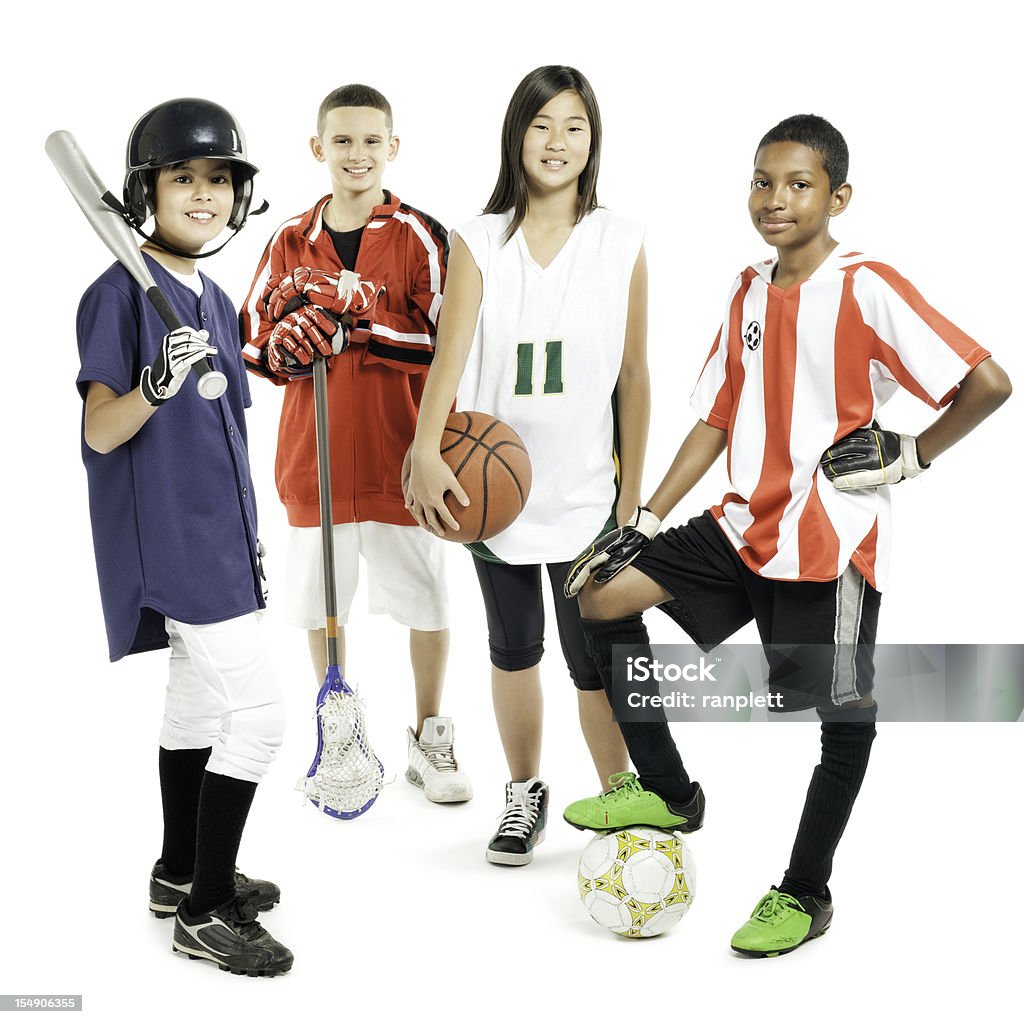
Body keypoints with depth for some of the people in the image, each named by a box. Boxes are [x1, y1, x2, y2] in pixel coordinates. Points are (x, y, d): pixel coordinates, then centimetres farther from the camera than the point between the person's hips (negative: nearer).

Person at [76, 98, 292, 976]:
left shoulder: (217, 303, 13)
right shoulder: (122, 293, -12)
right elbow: (100, 433, -18)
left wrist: (247, 541, 22)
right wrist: (156, 384, -36)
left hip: (215, 540, 9)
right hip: (169, 540, -9)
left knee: (199, 704, 17)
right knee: (256, 712, -10)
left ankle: (183, 873, 31)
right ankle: (204, 911, 1)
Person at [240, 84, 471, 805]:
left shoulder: (420, 236, -4)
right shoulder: (292, 240, 8)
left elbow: (445, 344, -13)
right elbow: (252, 341, 9)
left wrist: (351, 330, -23)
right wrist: (282, 347, -14)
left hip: (400, 453, -3)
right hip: (314, 455, 3)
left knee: (426, 602, 5)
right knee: (321, 601, 12)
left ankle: (429, 736, 27)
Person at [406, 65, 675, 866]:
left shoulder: (622, 244, -1)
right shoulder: (479, 242, -2)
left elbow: (634, 374, 2)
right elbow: (452, 351, -16)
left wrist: (632, 492, 1)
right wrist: (427, 453, -32)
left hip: (584, 492, -1)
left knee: (596, 660, -2)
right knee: (512, 648, 16)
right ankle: (524, 792, 35)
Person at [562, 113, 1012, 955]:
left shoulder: (866, 288, -13)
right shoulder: (750, 293, 9)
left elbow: (987, 382, -17)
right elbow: (717, 421, 12)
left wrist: (909, 455, -10)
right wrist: (646, 522, 6)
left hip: (833, 543, -7)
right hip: (748, 524, 7)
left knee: (844, 716, 2)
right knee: (602, 594, 0)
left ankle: (806, 893, 21)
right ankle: (664, 789, 13)